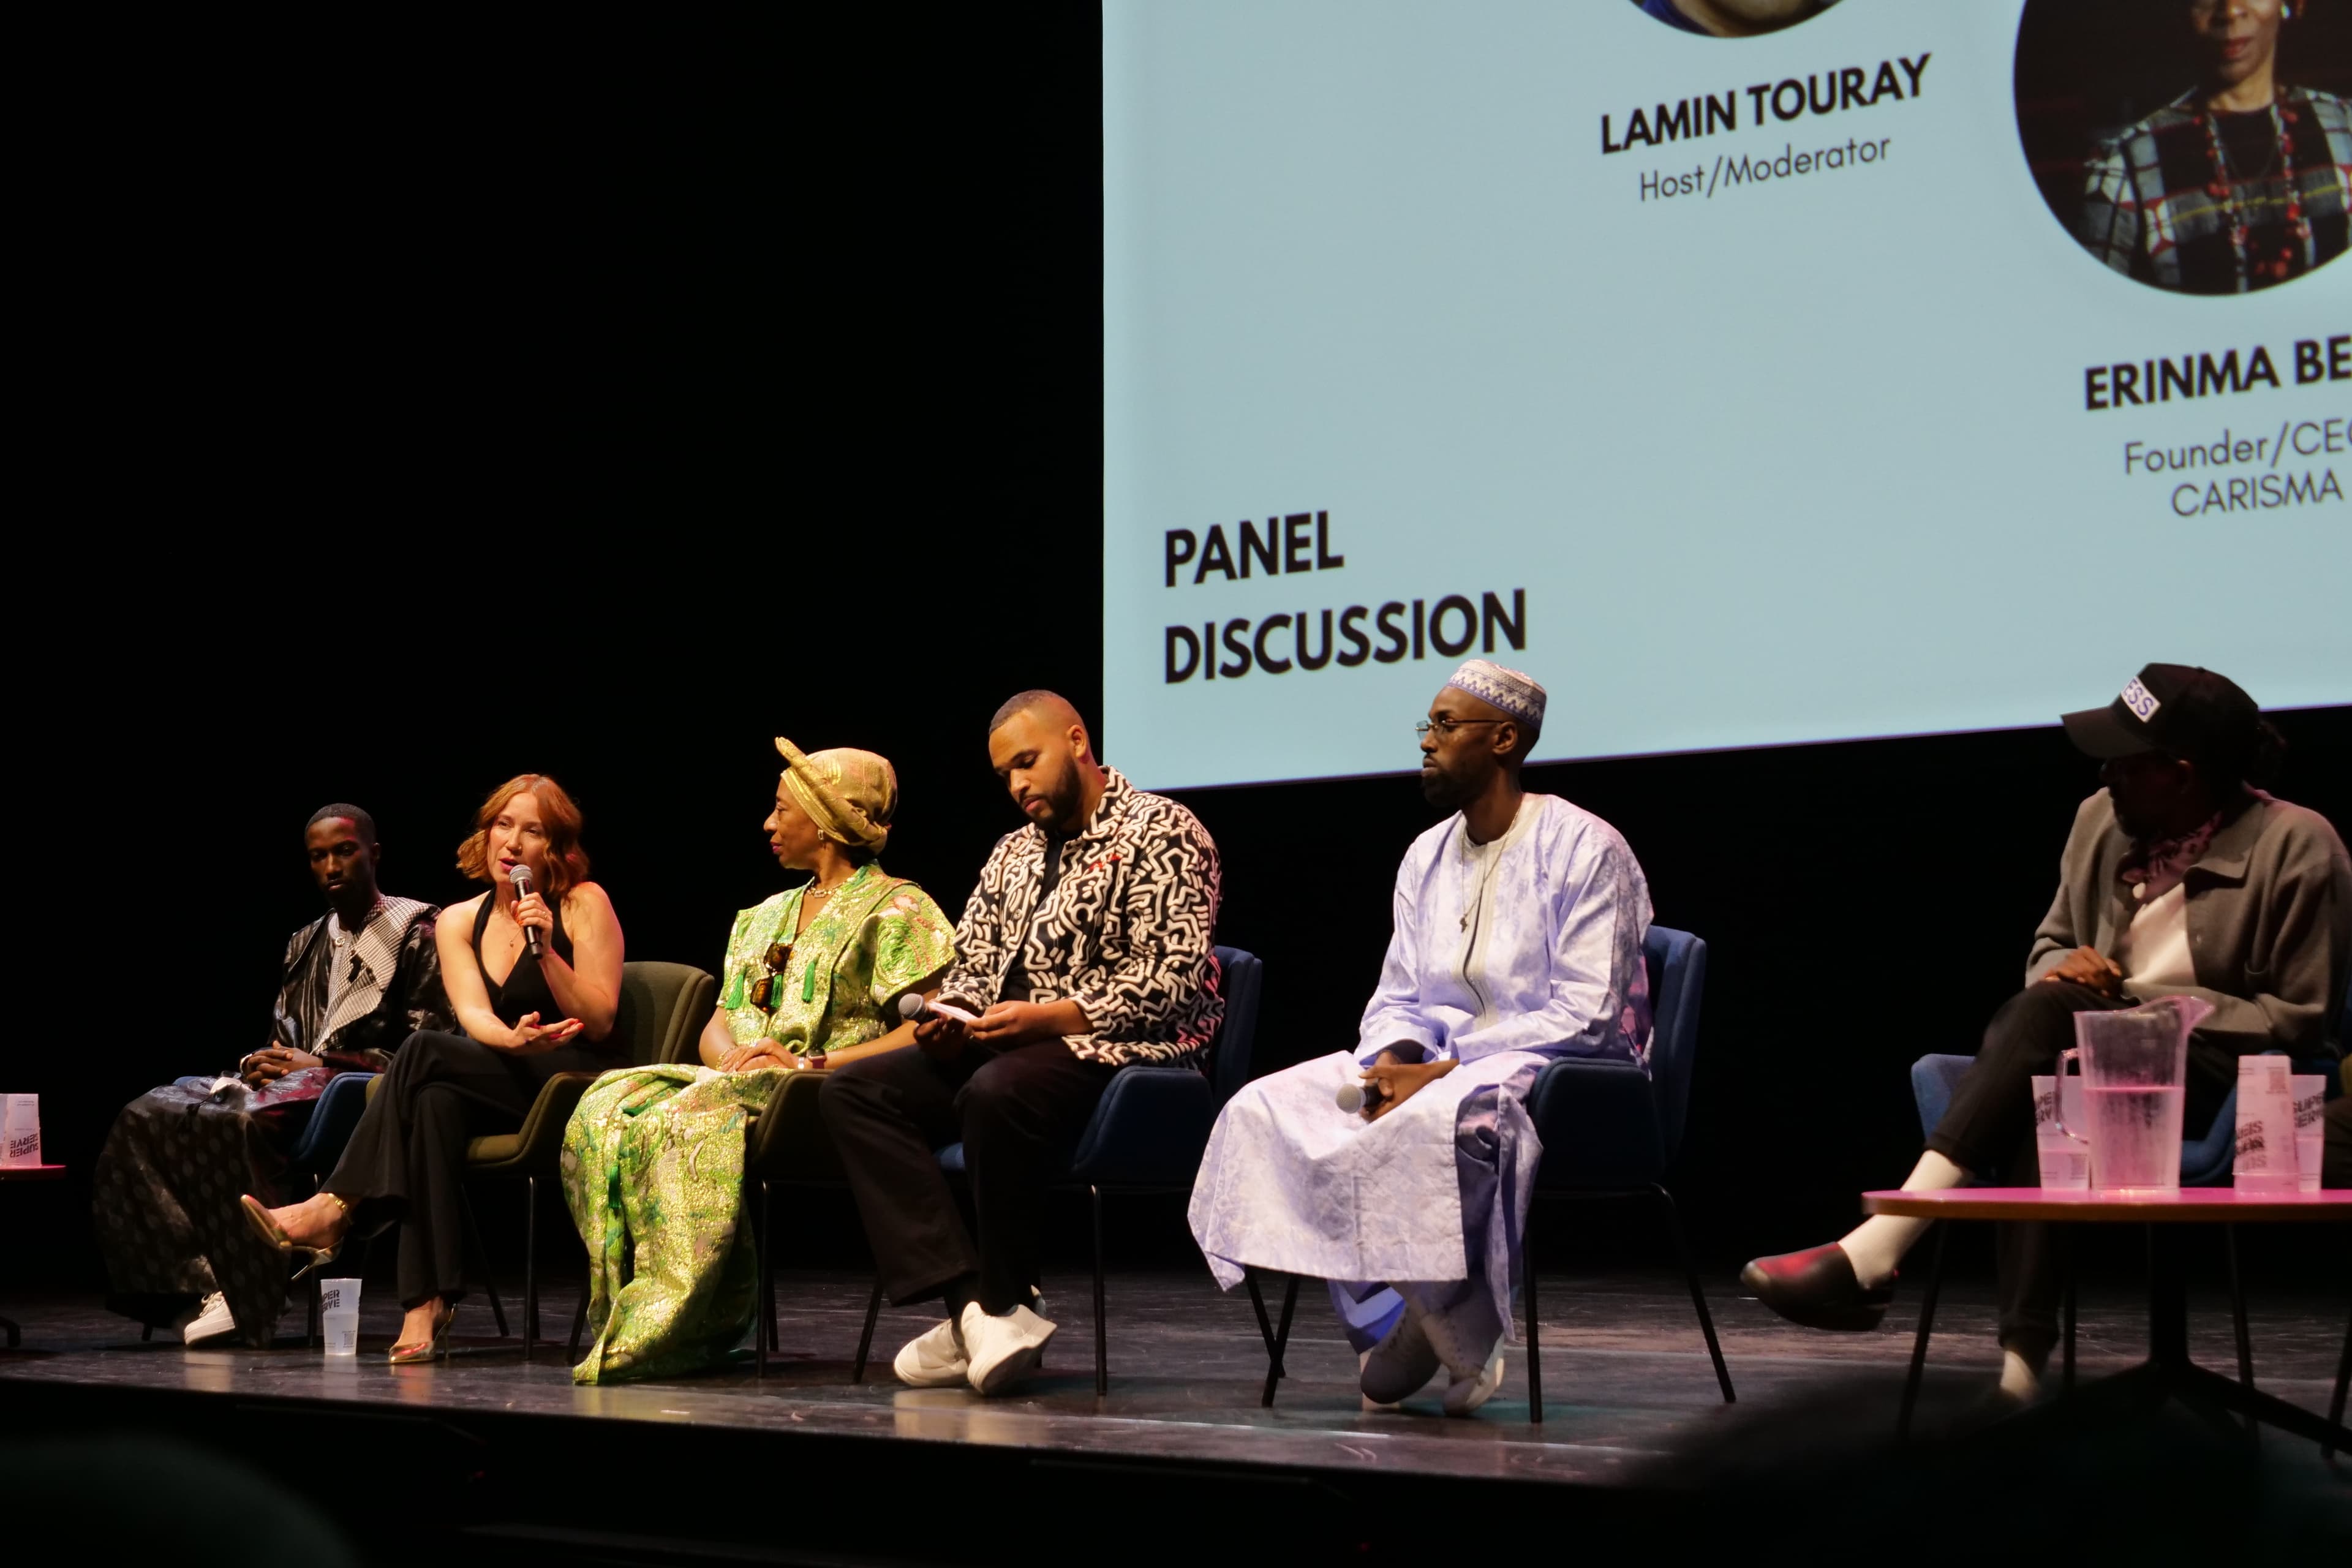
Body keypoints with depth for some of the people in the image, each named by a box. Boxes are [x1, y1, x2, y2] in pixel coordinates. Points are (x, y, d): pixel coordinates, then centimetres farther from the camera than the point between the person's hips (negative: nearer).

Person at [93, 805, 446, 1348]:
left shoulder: (416, 932, 2)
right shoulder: (304, 945, 24)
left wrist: (315, 1064, -12)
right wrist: (258, 1063, -1)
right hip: (290, 1081, 7)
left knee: (238, 1122, -36)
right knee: (148, 1116, -18)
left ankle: (242, 1300, -29)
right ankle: (193, 1287, -29)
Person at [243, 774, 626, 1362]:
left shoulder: (584, 904, 2)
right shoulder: (459, 922, 13)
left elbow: (599, 1022, -3)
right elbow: (474, 1015, -3)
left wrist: (546, 952, -16)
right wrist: (513, 1040, -27)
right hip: (503, 1087, 4)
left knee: (425, 1052, -26)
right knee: (434, 1099, -33)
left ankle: (333, 1211, -28)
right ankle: (428, 1307, -41)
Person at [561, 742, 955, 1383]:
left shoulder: (897, 910, 1)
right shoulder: (765, 917, 26)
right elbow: (718, 1024, 20)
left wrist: (816, 1063, -17)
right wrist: (731, 1054, -5)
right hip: (741, 1083, 7)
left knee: (689, 1123, -35)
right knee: (604, 1113, -20)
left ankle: (678, 1325, -30)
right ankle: (623, 1314, -22)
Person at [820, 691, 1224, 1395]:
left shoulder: (1161, 832, -3)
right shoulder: (1013, 853, 23)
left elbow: (1173, 981, -13)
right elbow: (973, 963, 23)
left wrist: (1048, 1018, -21)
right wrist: (949, 1020, -1)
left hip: (1118, 1049, -8)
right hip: (1005, 1047, 8)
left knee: (997, 1092, -39)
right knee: (853, 1091, -14)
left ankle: (1001, 1305, -21)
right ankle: (973, 1305, -28)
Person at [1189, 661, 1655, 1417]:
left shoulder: (1583, 850, -9)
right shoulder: (1427, 855, 14)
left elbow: (1586, 1018, -16)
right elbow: (1396, 999, 17)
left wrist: (1442, 1069, -21)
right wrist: (1394, 1060, -9)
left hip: (1552, 1070, -8)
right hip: (1430, 1066, 8)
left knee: (1434, 1123, -41)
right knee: (1266, 1110, -13)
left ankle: (1466, 1344, -18)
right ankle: (1386, 1330, -12)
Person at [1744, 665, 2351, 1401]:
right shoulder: (2101, 821, 11)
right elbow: (2047, 950, 22)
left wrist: (2141, 1004, -14)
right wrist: (2068, 968, -5)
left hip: (2211, 1075, -5)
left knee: (2041, 1016, -34)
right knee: (2033, 1101, -35)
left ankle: (1872, 1253, -41)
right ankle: (2021, 1364, -43)